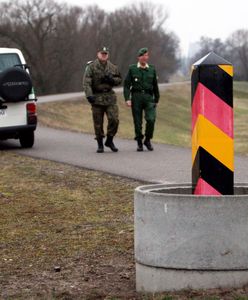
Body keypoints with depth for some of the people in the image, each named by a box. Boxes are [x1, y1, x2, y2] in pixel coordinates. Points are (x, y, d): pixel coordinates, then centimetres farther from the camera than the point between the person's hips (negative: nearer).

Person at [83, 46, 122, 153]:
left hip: (110, 97, 3)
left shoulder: (112, 67, 8)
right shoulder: (91, 67, -5)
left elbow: (119, 79, 17)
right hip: (96, 97, -3)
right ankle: (100, 145, 15)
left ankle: (109, 140, 13)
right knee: (98, 123, 2)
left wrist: (112, 80, -6)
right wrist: (89, 95, -27)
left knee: (114, 119, -7)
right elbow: (86, 82, -14)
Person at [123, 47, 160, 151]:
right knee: (137, 121, 1)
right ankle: (139, 143, 14)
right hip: (136, 96, -1)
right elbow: (126, 85, 2)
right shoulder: (132, 69, 5)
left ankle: (147, 140, 3)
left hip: (149, 97, 1)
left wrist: (156, 100, 16)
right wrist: (127, 99, -9)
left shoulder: (152, 69, 12)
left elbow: (155, 86, 17)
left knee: (151, 119, -15)